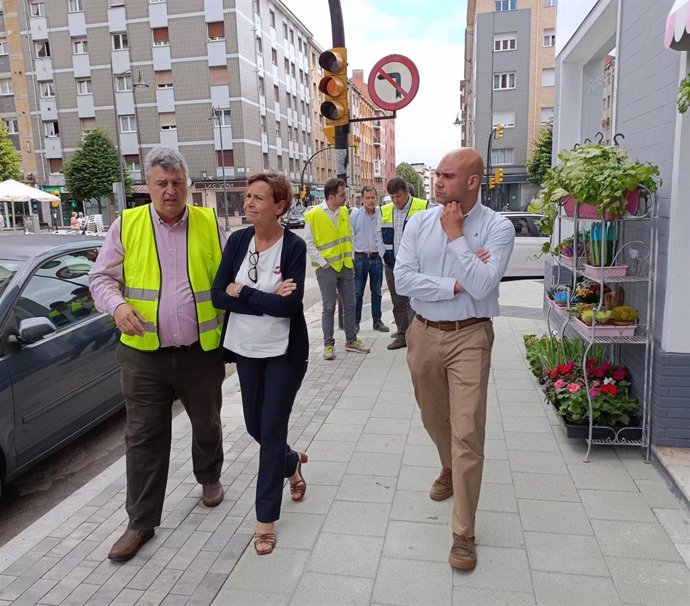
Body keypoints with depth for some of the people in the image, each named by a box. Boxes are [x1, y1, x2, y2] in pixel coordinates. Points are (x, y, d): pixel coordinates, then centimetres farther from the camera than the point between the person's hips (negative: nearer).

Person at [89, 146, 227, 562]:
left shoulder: (210, 223, 2)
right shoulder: (127, 225, 0)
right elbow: (101, 278, 3)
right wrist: (118, 305, -17)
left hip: (202, 351, 1)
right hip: (144, 354, 0)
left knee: (207, 424, 17)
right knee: (144, 438, 5)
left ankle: (210, 478, 46)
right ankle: (141, 523, 20)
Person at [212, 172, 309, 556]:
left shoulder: (294, 246, -13)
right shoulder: (237, 241, -2)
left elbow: (290, 304, -23)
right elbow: (218, 296, -9)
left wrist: (241, 291, -15)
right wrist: (267, 300, -19)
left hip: (284, 352, -4)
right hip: (246, 350, 5)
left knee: (272, 431, 1)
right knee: (255, 426, 17)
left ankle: (266, 519, 18)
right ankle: (292, 463, 50)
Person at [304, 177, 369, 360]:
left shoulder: (344, 211, 5)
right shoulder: (313, 215, -12)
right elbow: (309, 243, -9)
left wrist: (350, 258, 9)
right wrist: (323, 263, -12)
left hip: (346, 266, 6)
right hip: (326, 268, -5)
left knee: (349, 305, 11)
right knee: (328, 308, 0)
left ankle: (351, 340, 23)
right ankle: (328, 345, 10)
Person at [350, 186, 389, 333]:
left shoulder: (382, 214, -2)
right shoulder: (355, 215, -3)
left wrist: (383, 254, -4)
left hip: (377, 258, 1)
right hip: (360, 258, -1)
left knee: (377, 292, 12)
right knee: (357, 292, 3)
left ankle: (377, 321, 23)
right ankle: (355, 321, 14)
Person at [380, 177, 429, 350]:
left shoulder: (423, 208, -8)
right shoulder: (385, 211, 9)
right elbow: (381, 236, 18)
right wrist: (384, 257, 12)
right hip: (392, 265, 5)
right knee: (398, 302, 11)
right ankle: (402, 334, 21)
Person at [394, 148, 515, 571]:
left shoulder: (498, 227, -9)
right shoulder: (419, 223, 0)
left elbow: (481, 286, -20)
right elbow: (403, 280, -9)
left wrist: (456, 235, -16)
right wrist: (455, 284, -16)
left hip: (470, 338, -4)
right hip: (424, 334, 4)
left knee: (468, 434, -4)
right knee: (434, 418, 21)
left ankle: (464, 534, 10)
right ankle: (450, 470, 52)